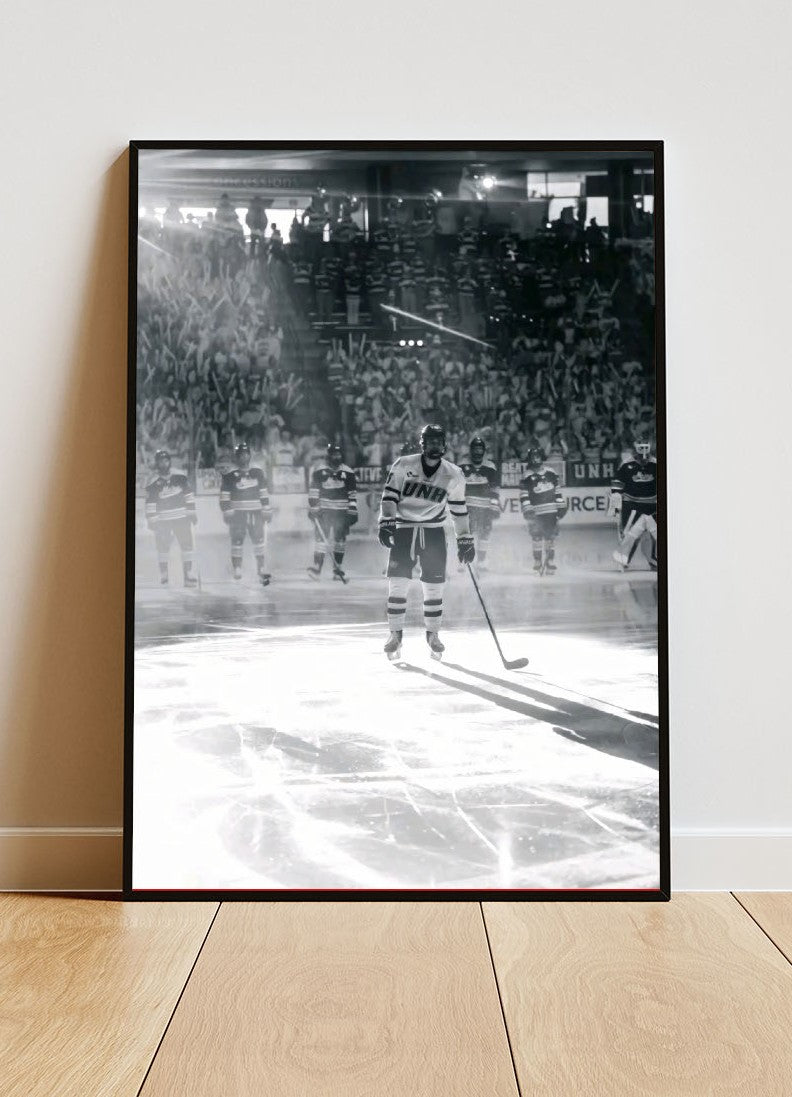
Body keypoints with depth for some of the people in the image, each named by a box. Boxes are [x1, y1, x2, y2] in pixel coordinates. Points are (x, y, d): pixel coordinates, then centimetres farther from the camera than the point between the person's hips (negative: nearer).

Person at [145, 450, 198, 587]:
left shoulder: (180, 477, 2)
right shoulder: (153, 484, -3)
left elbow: (189, 495, 7)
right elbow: (150, 505, -2)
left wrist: (192, 513, 4)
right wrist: (151, 521, -6)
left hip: (182, 518, 1)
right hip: (163, 520, -1)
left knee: (187, 544, -2)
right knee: (163, 546, 2)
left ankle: (188, 574, 5)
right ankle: (163, 575, 14)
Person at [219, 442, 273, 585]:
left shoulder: (257, 473, 10)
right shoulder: (229, 476, 1)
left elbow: (264, 493, 12)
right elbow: (224, 497, -1)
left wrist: (267, 511, 7)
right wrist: (227, 513, -9)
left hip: (255, 512, 3)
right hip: (237, 512, -2)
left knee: (258, 539, 1)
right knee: (237, 540, -3)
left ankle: (261, 569, 6)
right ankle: (237, 569, 4)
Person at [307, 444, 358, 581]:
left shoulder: (348, 473, 3)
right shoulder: (319, 472, -1)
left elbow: (352, 494, 5)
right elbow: (313, 492, 1)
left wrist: (353, 512, 0)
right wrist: (313, 508, -6)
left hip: (341, 512, 2)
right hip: (324, 510, -2)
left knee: (340, 539, 4)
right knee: (321, 537, -9)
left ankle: (337, 569, 11)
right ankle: (317, 567, -8)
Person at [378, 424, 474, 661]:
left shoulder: (454, 475, 1)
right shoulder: (403, 465, -5)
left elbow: (459, 510, 9)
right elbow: (389, 496, -4)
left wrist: (465, 540, 10)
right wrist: (386, 523, -17)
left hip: (434, 533, 1)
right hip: (403, 530, -1)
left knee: (434, 586, 1)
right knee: (397, 583, -6)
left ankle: (433, 635, 18)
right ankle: (395, 635, 7)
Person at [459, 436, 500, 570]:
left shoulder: (490, 468, 7)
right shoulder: (463, 467, 5)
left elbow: (494, 489, 9)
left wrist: (496, 507, 2)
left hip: (485, 506, 1)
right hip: (467, 505, -1)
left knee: (484, 533, 3)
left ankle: (482, 561, 15)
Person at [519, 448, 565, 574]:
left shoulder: (550, 472, 9)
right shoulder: (527, 477, -2)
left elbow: (557, 490, 15)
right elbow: (524, 496, -5)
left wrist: (561, 506, 11)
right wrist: (527, 510, -14)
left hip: (551, 511, 3)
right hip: (536, 513, -3)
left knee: (550, 538, 5)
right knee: (537, 539, -4)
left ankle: (550, 564, 13)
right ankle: (538, 565, 3)